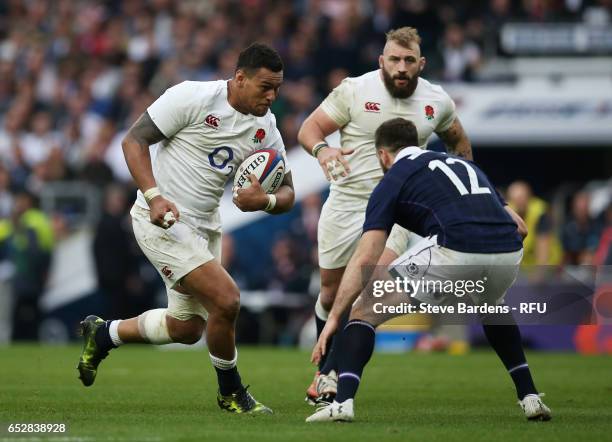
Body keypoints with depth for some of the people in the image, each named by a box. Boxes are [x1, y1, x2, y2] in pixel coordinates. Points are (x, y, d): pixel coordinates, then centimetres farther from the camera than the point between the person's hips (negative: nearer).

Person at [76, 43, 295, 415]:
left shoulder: (266, 128, 2)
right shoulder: (193, 97, -17)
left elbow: (287, 193, 5)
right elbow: (134, 139, -13)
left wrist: (264, 201, -19)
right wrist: (153, 196, -26)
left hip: (204, 226, 8)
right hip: (162, 218, -8)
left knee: (187, 328, 15)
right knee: (226, 300, -20)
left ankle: (103, 334, 39)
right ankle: (231, 393, 2)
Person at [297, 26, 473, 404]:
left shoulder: (437, 101, 2)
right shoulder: (355, 90, -7)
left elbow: (458, 140, 21)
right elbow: (309, 128, -6)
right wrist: (322, 149, -27)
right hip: (347, 202, 0)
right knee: (331, 294, 6)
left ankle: (330, 372, -16)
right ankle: (324, 367, 30)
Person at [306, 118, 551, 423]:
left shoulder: (392, 181, 18)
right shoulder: (464, 165, 34)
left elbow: (364, 259, 9)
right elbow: (519, 226, 31)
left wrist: (333, 318, 11)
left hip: (453, 252, -5)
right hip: (509, 254, 5)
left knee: (365, 310, 14)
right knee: (493, 308, 41)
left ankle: (343, 402, -2)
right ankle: (530, 398, 32)